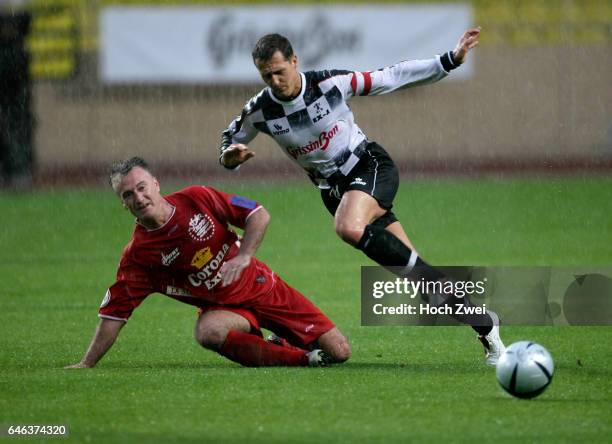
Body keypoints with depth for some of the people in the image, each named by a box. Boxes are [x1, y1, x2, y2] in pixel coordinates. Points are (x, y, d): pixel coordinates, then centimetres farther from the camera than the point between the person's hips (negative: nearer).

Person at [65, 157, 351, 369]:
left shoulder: (197, 199, -11)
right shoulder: (137, 256, -12)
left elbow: (259, 215, -5)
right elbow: (114, 312, -11)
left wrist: (243, 257, -21)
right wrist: (86, 365, -17)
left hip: (261, 286, 1)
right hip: (223, 308, -1)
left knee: (339, 352, -8)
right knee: (208, 331, -41)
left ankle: (287, 341, 26)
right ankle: (302, 359, -22)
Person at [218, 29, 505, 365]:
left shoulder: (331, 83, -17)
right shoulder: (260, 111, -9)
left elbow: (391, 78, -9)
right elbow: (232, 137, 10)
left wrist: (450, 61, -12)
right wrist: (229, 157, -15)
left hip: (371, 166, -3)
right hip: (333, 188, 3)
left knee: (349, 228, -36)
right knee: (414, 271, -3)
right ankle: (486, 327, 7)